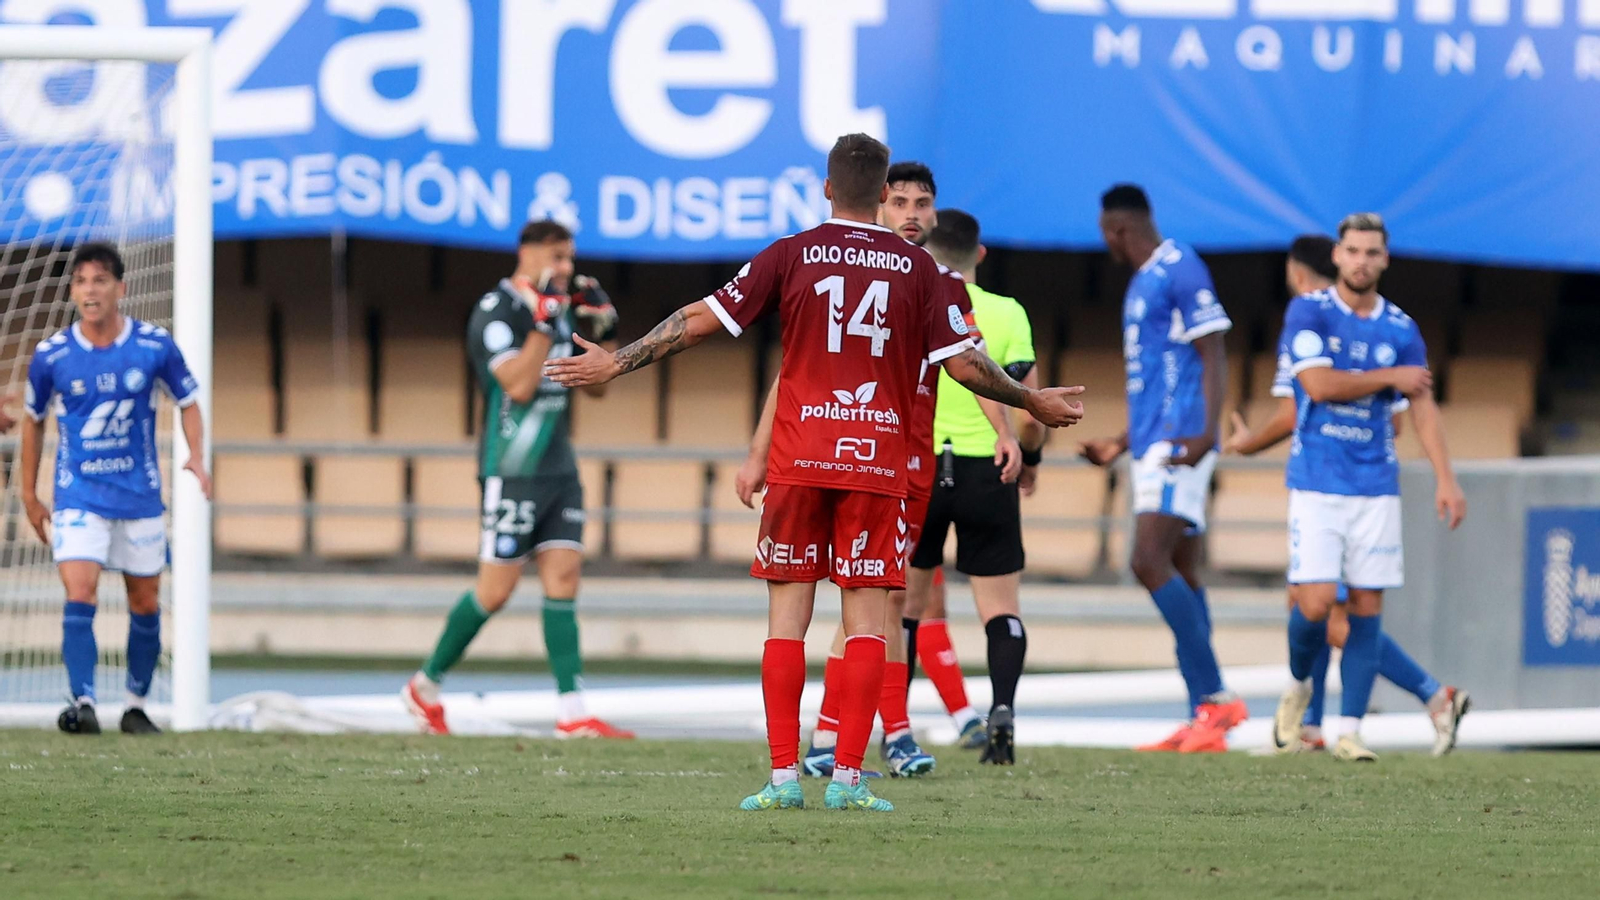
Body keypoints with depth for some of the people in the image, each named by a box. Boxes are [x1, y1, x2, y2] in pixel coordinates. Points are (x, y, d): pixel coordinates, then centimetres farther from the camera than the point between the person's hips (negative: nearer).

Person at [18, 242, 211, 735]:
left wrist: (197, 457, -11)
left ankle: (136, 705, 23)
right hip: (79, 496, -1)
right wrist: (29, 496, 12)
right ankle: (83, 704, -23)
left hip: (140, 495, 1)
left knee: (145, 604, 8)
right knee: (80, 597, -18)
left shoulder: (155, 345, -6)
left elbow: (188, 403, 7)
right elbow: (33, 420, 9)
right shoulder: (51, 355, -5)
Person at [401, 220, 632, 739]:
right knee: (496, 590, -4)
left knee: (563, 580, -2)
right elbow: (519, 385, -22)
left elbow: (596, 385, 19)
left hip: (558, 470, 7)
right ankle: (425, 687, 12)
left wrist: (602, 333, 4)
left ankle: (572, 714, -6)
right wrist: (543, 322, -24)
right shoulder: (496, 313, -11)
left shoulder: (563, 308, 13)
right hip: (512, 474, -7)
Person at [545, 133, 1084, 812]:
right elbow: (962, 362, 2)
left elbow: (701, 320, 1)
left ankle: (783, 775, -2)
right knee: (866, 621, 1)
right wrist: (1031, 402, 18)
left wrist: (615, 364, 10)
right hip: (878, 464, 0)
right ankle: (848, 776, -6)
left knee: (787, 617, 4)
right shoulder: (916, 267, 2)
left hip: (798, 462, 0)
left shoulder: (791, 255, 2)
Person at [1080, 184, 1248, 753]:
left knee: (1151, 562, -19)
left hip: (1179, 444, -10)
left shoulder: (1180, 271, -8)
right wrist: (1122, 444, 33)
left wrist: (1205, 434, -25)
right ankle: (1204, 719, 4)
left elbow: (1212, 358, -15)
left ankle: (1215, 695, -19)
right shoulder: (1142, 283, 22)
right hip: (1152, 445, 10)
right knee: (1180, 576, 5)